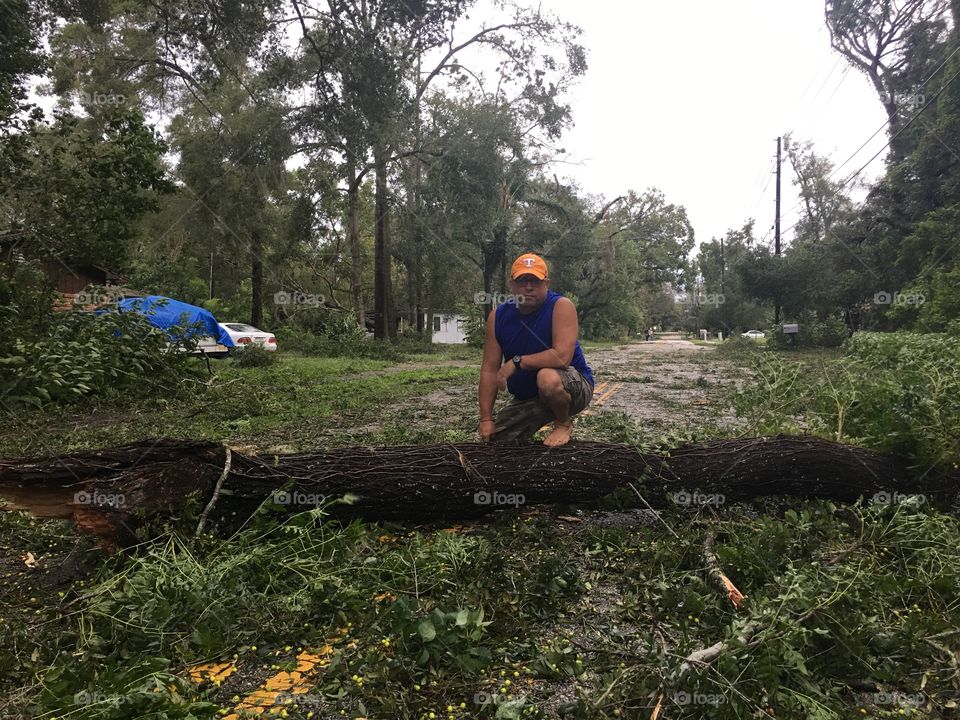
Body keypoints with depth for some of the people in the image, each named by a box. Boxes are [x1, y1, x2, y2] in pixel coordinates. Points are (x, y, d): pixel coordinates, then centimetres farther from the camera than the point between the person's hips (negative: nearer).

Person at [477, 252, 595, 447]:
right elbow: (489, 369, -7)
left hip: (575, 387, -5)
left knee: (547, 377, -37)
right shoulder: (498, 316, -6)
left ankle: (564, 424, -8)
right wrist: (486, 419, -11)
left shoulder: (561, 306, -20)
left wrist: (516, 362, -26)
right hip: (526, 397, 5)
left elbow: (562, 357, -33)